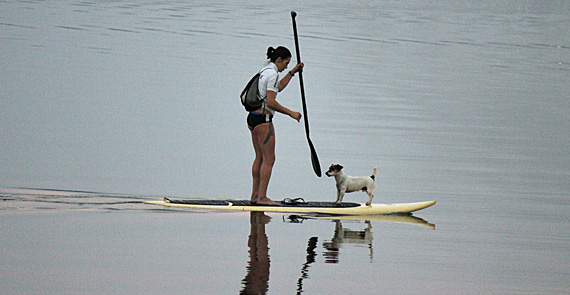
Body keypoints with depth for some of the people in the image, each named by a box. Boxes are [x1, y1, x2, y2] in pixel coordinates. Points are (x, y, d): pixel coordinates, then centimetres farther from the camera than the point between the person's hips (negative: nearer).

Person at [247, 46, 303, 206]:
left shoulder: (265, 71, 17)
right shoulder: (272, 74, -13)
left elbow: (278, 87, 36)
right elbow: (271, 102, -19)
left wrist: (292, 72, 36)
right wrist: (291, 113, -13)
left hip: (253, 117, 10)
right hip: (263, 119, -10)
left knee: (260, 157, 12)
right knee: (269, 159, -8)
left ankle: (255, 195, 12)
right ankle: (262, 197, -11)